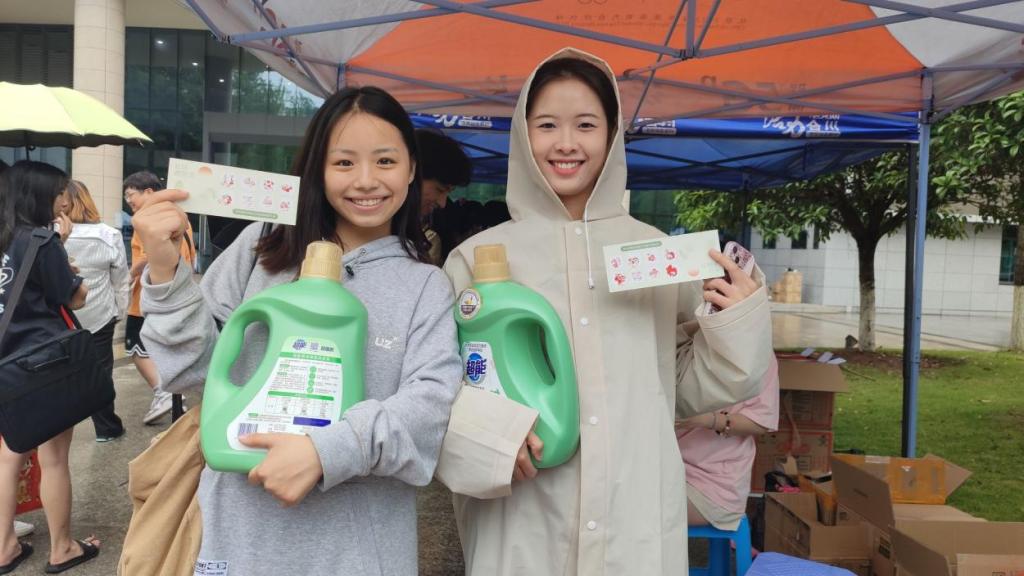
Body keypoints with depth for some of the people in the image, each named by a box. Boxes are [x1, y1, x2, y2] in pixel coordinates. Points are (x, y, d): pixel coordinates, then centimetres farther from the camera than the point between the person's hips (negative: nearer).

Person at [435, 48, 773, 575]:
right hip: (521, 532, -1)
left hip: (639, 525, 2)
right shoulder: (478, 256, -4)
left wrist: (737, 325, -6)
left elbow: (684, 391, 9)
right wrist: (481, 428, -19)